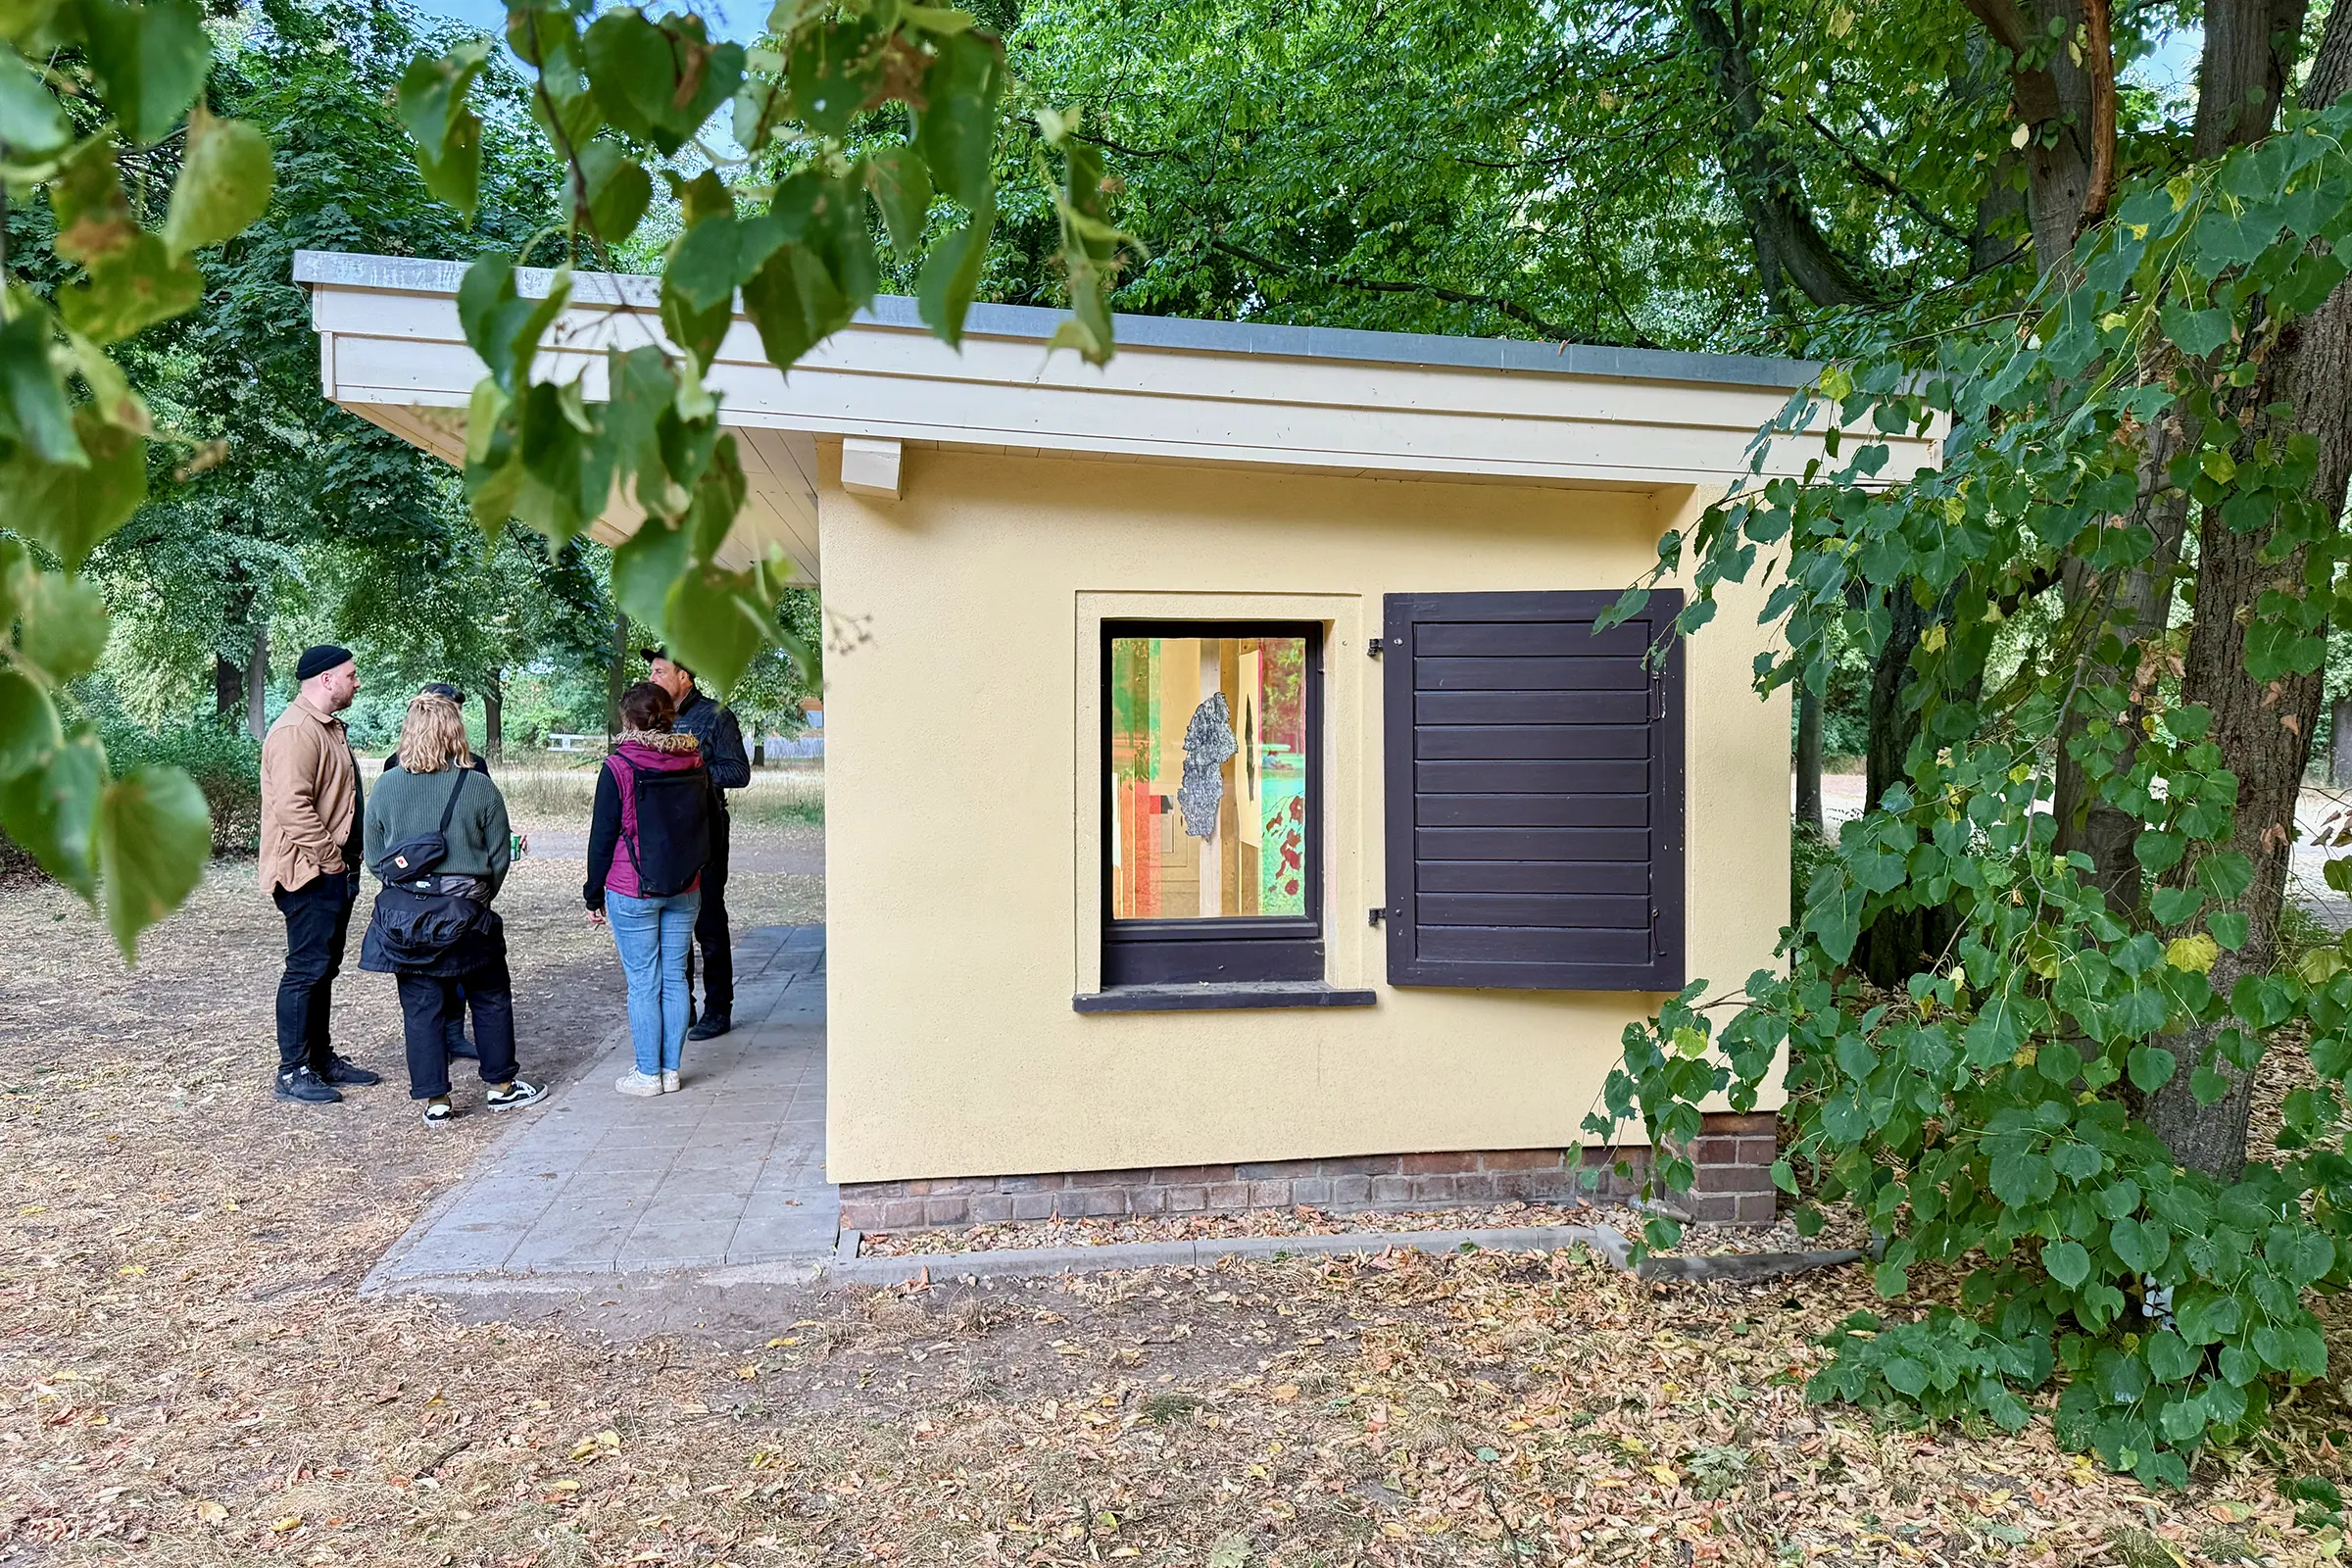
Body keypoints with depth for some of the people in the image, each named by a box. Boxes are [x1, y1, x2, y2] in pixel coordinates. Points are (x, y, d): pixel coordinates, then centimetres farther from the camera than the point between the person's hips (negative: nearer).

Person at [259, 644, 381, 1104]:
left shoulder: (329, 728, 18)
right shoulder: (296, 730, -17)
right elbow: (292, 805, -26)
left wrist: (349, 859, 16)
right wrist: (331, 857, -20)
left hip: (335, 872, 11)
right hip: (309, 873, -11)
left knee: (323, 968, 16)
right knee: (307, 968, -6)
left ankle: (321, 1057, 25)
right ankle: (291, 1072, 0)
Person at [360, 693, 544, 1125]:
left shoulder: (385, 786, -2)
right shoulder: (479, 786, -8)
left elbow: (374, 857, 5)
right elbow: (499, 856, -2)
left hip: (403, 912, 2)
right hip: (464, 911, -2)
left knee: (420, 1005, 9)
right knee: (490, 997, 14)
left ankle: (435, 1101, 13)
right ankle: (500, 1085, 24)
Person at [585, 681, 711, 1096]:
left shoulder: (619, 767, -10)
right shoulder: (693, 762, 2)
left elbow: (603, 835, -6)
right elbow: (706, 825, 11)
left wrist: (594, 895, 3)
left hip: (632, 891, -4)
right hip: (685, 890, 4)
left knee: (643, 984, 3)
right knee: (674, 979, 10)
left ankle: (648, 1073, 9)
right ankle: (671, 1069, 16)